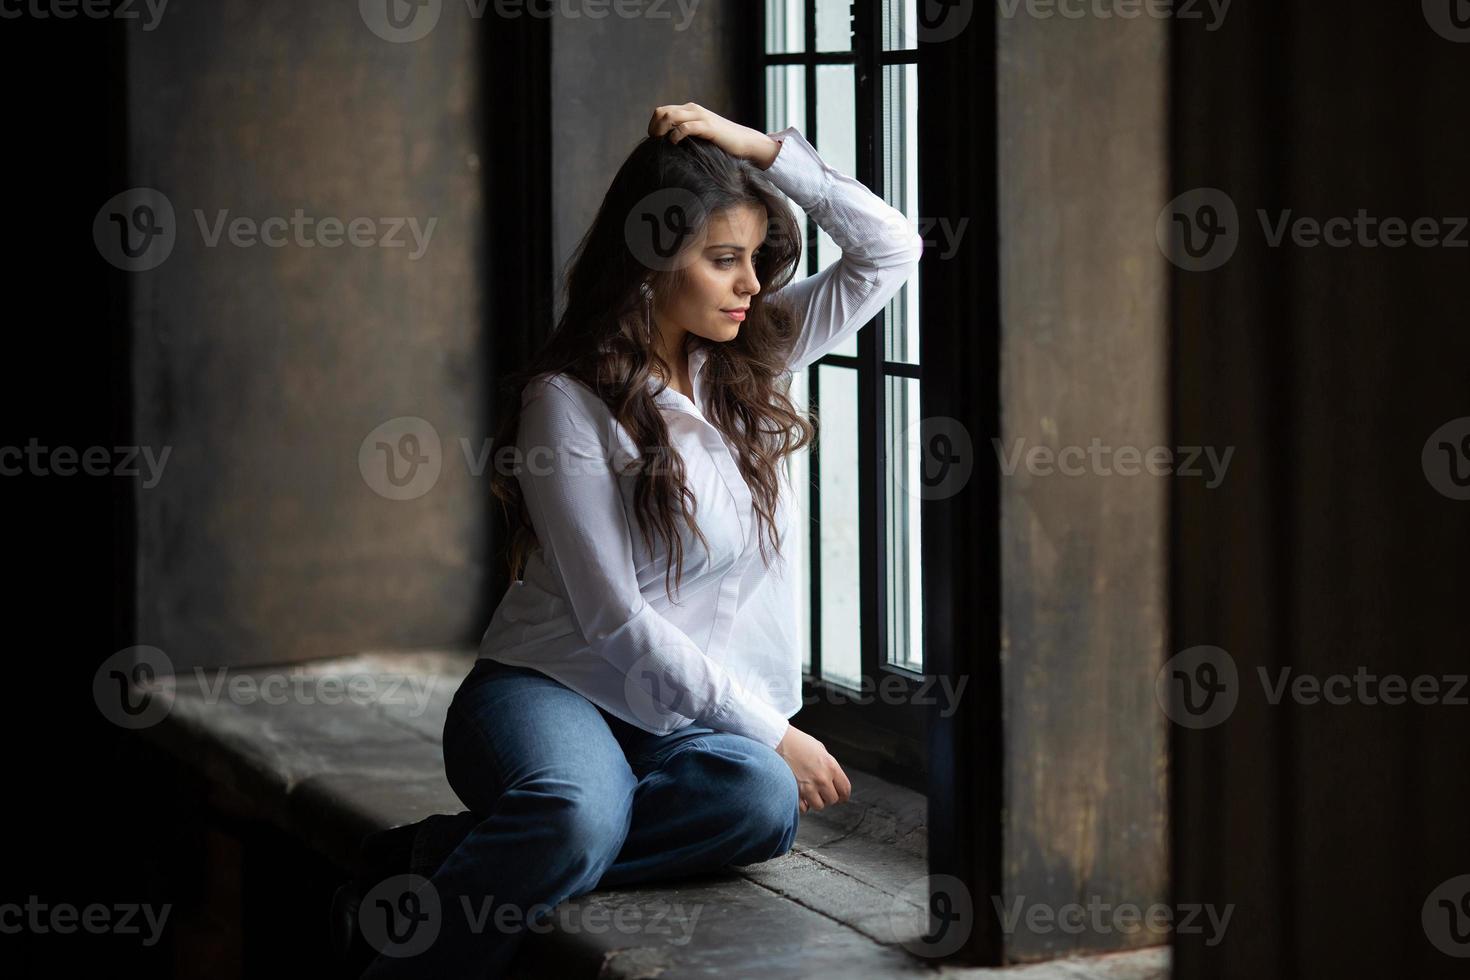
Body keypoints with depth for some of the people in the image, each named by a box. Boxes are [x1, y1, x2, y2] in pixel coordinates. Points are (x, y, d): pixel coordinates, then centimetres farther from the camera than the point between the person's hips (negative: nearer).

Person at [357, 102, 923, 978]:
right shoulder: (570, 403, -8)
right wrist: (770, 728, -13)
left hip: (691, 723, 5)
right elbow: (615, 622, -12)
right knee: (576, 818, -42)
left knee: (763, 803, -34)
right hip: (554, 691, -5)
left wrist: (759, 148, 0)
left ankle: (474, 877, -25)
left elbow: (891, 248, 12)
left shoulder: (753, 361, 12)